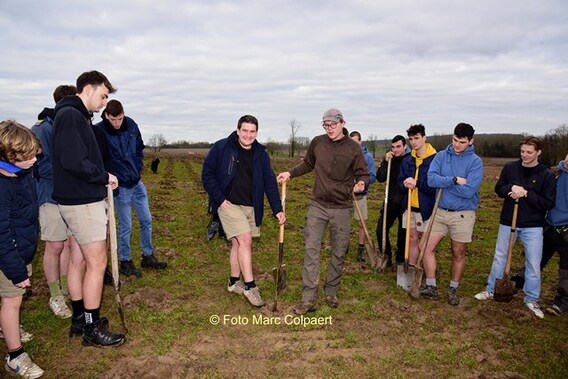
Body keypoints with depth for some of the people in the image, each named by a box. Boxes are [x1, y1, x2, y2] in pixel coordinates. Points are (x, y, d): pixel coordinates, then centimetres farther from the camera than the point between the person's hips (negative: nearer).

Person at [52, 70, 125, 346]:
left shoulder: (77, 116, 16)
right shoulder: (71, 115, -15)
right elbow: (73, 161, -25)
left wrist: (101, 180, 8)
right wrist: (104, 176, -13)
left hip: (80, 200, 10)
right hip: (83, 202, -10)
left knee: (78, 260, 15)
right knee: (97, 262, -3)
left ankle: (79, 318, 28)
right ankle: (92, 329, 9)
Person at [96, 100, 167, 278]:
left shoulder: (131, 125, -2)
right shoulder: (99, 131, -15)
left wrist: (138, 168, 5)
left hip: (137, 183, 5)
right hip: (120, 186, -5)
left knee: (146, 220, 12)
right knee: (125, 226, 2)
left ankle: (148, 256, 27)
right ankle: (125, 262, 19)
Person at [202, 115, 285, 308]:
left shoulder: (260, 154, 2)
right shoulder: (221, 147, -9)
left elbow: (270, 182, 1)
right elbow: (207, 174, -6)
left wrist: (277, 209, -5)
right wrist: (219, 199, -12)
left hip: (251, 206, 5)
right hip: (229, 204, -4)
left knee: (237, 243, 12)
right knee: (245, 240, -13)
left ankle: (234, 282, 28)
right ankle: (250, 286, -3)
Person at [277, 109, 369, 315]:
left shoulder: (353, 147, -5)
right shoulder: (317, 143, 2)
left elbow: (363, 174, -1)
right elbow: (307, 165, 18)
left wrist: (361, 183, -23)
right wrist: (290, 173, 5)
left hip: (342, 209, -1)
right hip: (318, 205, 1)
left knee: (339, 253, 9)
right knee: (311, 249, -4)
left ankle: (331, 292, 27)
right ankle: (309, 297, 1)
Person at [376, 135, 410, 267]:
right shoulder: (389, 159, 2)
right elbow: (380, 178, -7)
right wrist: (385, 161, -16)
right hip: (391, 201, 3)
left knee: (403, 233, 7)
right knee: (381, 230, -1)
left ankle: (401, 259, 26)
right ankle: (386, 256, 18)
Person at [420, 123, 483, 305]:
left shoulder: (475, 162, -9)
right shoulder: (441, 156, 1)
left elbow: (469, 191, -21)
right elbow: (431, 179, -13)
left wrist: (444, 183, -14)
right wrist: (454, 180, -21)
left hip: (463, 214, -3)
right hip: (440, 211, 3)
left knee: (458, 254, 11)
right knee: (427, 247, -2)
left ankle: (454, 289, 28)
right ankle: (431, 286, 12)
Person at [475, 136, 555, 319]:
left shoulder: (546, 174, -7)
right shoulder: (510, 167, -1)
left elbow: (549, 203, -10)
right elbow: (498, 189, 3)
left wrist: (526, 194, -21)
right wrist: (512, 188, -17)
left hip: (533, 226, -2)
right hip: (508, 222, 2)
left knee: (534, 264, 5)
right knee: (499, 258, 13)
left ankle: (531, 300, 23)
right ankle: (491, 290, 29)